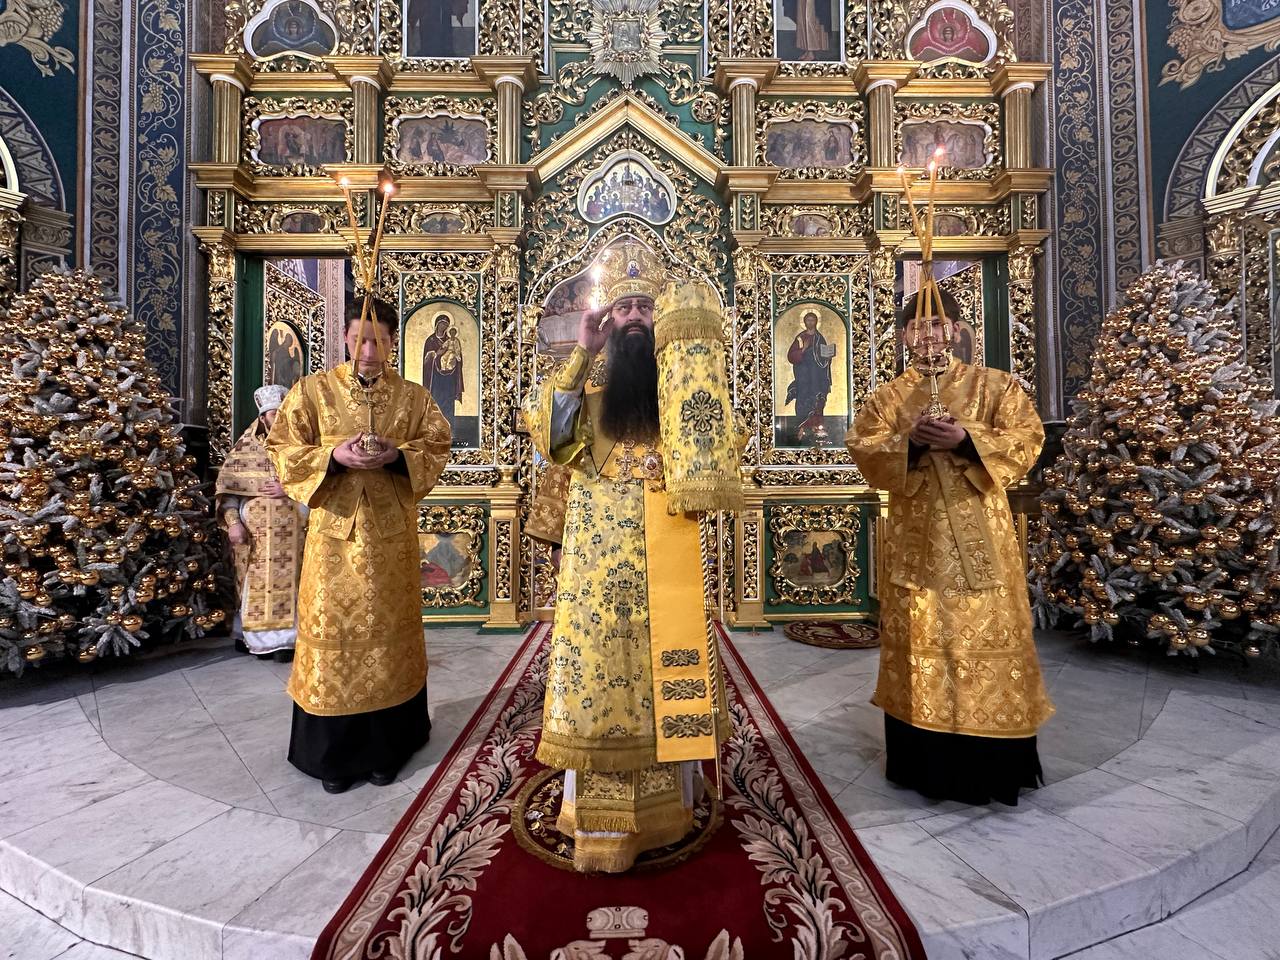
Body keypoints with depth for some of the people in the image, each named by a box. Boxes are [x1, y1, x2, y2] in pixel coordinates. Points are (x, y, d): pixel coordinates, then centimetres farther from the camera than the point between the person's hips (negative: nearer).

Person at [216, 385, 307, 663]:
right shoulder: (246, 446, 6)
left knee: (287, 582, -1)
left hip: (291, 531, 0)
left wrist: (289, 489, -14)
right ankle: (259, 639, 15)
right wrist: (233, 522, -7)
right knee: (256, 584, 4)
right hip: (254, 530, 1)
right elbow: (228, 487, 3)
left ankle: (284, 640, 4)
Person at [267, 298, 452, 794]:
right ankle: (334, 753, 22)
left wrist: (397, 455, -15)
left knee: (388, 633, 9)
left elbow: (437, 446, 4)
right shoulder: (312, 390, 2)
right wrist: (333, 456, -17)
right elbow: (282, 449, 0)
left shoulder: (413, 396, 5)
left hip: (392, 534, 1)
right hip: (334, 531, -1)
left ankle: (385, 748, 26)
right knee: (333, 633, 5)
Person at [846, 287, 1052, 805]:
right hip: (915, 534, 1)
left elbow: (1027, 436, -2)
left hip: (978, 531, -1)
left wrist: (966, 439, -17)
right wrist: (909, 440, -17)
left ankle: (992, 763, 18)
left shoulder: (993, 384, 8)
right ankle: (926, 759, 18)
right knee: (918, 633, 4)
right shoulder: (886, 395, 11)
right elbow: (861, 446, 0)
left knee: (984, 630, 2)